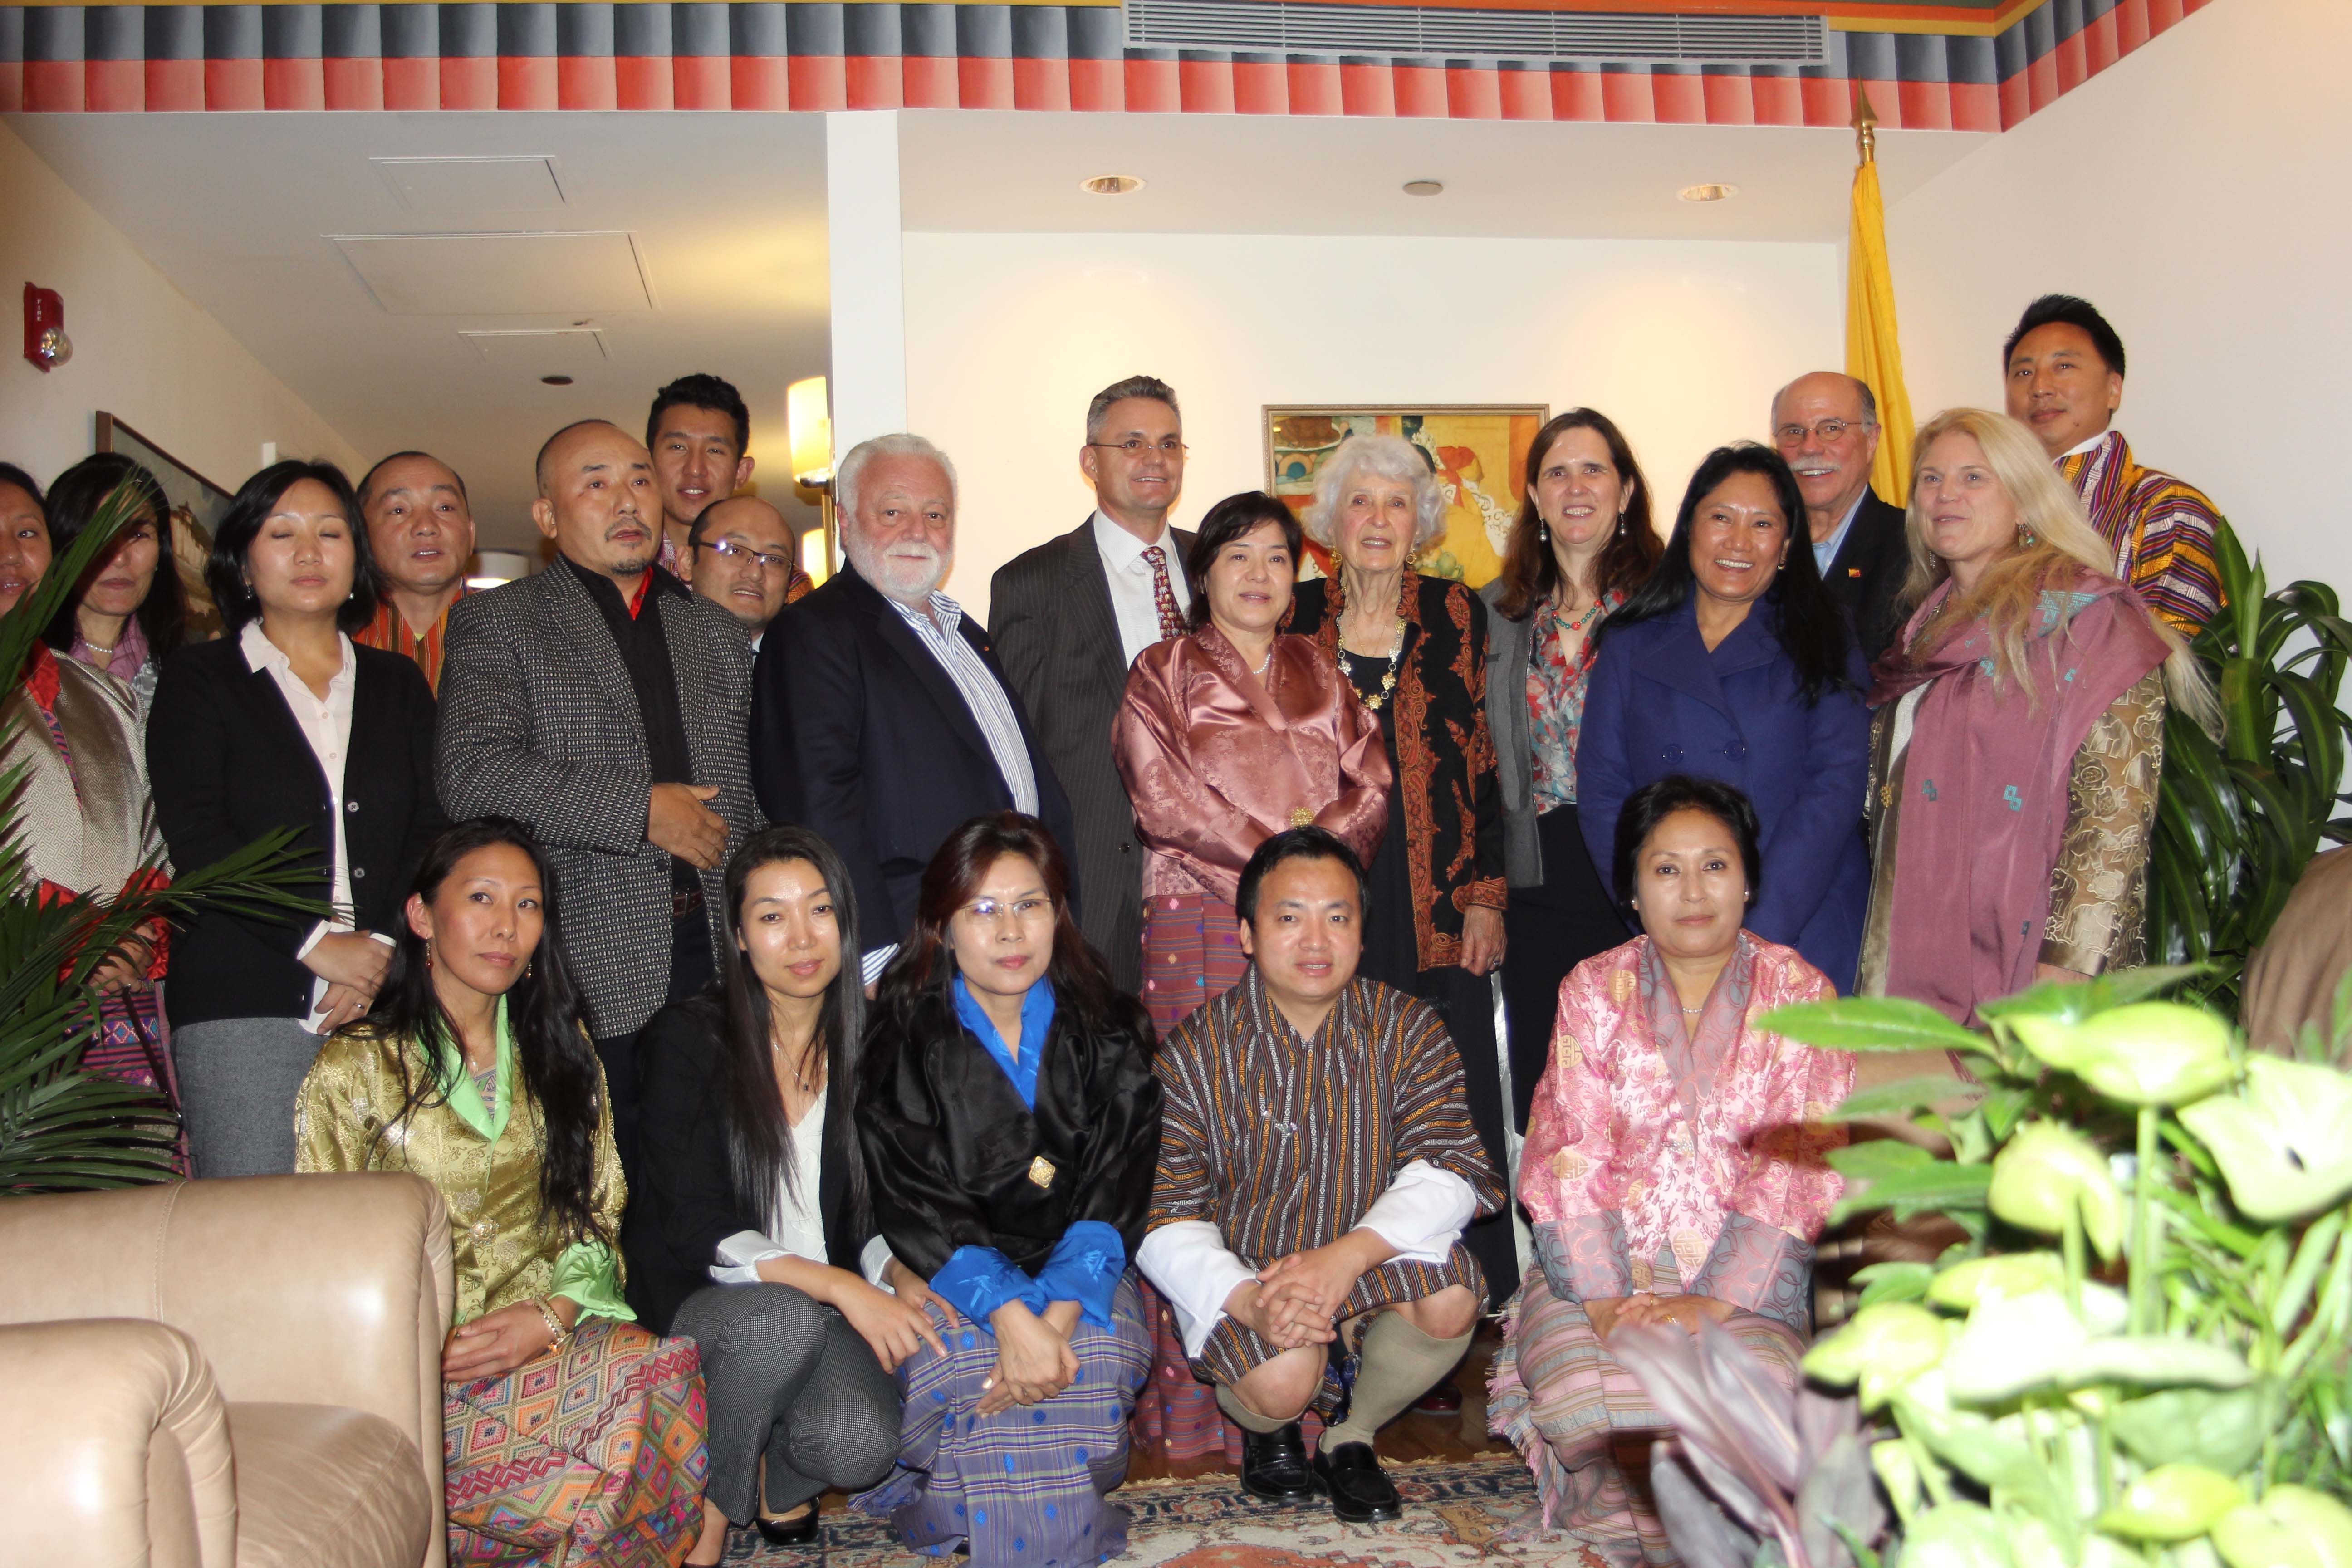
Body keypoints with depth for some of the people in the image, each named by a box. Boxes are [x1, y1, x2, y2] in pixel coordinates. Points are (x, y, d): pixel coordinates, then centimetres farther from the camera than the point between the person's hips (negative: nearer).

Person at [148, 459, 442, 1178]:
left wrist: (383, 951, -9)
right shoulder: (200, 678, 10)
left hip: (384, 1000, 2)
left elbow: (434, 830, 8)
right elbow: (195, 835, -3)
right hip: (243, 1003, -2)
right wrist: (317, 945, -12)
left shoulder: (397, 682, 18)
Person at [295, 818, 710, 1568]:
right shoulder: (352, 1070, 3)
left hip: (555, 1331, 4)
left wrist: (552, 1315, -9)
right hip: (418, 1363, -4)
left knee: (674, 1372, -31)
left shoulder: (561, 1053, 16)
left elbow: (599, 1216, 11)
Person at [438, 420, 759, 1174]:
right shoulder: (496, 623, 4)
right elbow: (473, 776, -11)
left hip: (717, 954, 4)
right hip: (591, 970, -4)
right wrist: (643, 809, -12)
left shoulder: (714, 629, 20)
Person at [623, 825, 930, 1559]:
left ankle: (779, 1477, 9)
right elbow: (697, 1228, -15)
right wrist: (836, 1285, -27)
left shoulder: (866, 1043, 3)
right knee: (789, 1321, -36)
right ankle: (710, 1502, -7)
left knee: (861, 1446, -28)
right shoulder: (690, 1038, -8)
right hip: (700, 1299, -2)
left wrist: (896, 1274, -12)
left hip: (830, 1307, 2)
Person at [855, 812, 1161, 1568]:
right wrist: (1011, 1317, -27)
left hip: (1077, 1273, 2)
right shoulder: (905, 1037, -3)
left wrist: (1059, 1315, -24)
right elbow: (915, 1205, -12)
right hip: (949, 1277, -1)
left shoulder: (1107, 1031, 2)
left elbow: (1115, 1195, -6)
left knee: (1093, 1362, -28)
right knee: (961, 1368, -31)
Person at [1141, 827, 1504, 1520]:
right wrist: (1246, 1299, -30)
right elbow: (1164, 1216, -11)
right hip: (1241, 1272, -2)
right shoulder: (1192, 1054, -9)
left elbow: (1448, 1168, -14)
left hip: (1370, 1260, 2)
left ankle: (1351, 1436, 3)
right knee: (1282, 1379, -30)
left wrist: (1350, 1254, -32)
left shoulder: (1407, 1028, -5)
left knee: (1450, 1300, -28)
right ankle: (1267, 1425, 12)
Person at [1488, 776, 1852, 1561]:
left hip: (1747, 1282, -1)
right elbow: (1570, 1152, -2)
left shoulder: (1800, 995, 4)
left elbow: (1803, 1166, -6)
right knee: (1586, 1398, -29)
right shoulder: (1593, 991, 7)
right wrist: (1605, 1300, -17)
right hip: (1603, 1266, 1)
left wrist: (1714, 1302, -18)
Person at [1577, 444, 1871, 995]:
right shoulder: (1630, 645, 10)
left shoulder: (1823, 645, 7)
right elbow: (1601, 791, 5)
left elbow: (1836, 789, -4)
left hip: (1804, 937, -1)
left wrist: (1758, 931, -15)